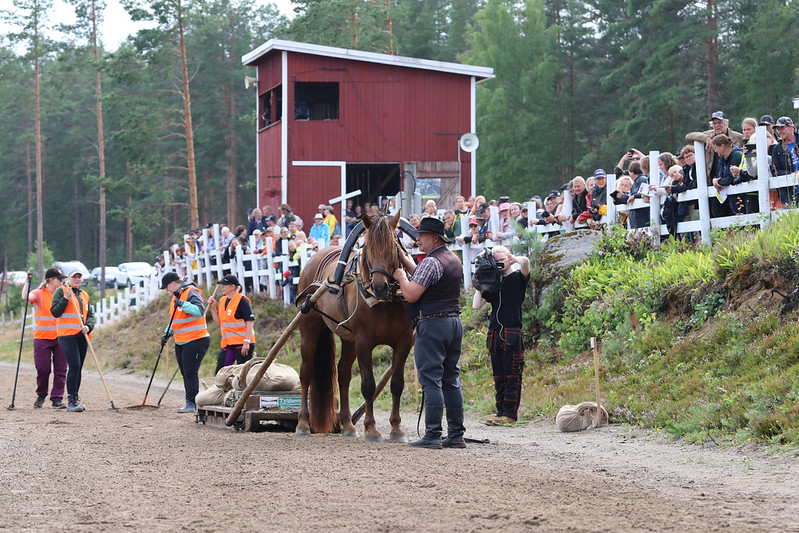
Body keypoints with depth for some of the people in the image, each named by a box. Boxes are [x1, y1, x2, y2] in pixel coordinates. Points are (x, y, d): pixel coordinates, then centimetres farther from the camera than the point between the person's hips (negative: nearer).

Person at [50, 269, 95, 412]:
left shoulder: (84, 295, 19)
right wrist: (66, 298, -14)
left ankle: (75, 400, 15)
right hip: (67, 334, -6)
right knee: (74, 366, -17)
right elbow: (55, 312, -4)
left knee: (78, 368, 7)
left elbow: (90, 315, 17)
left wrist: (88, 326, -3)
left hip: (82, 336, 6)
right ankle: (71, 401, -17)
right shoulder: (61, 291, 3)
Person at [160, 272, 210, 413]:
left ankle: (191, 404, -10)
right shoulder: (175, 296, 15)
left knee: (190, 372, -12)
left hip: (196, 341, -10)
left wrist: (183, 304, -35)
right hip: (181, 342, 10)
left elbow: (200, 310, -29)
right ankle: (191, 403, 14)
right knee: (185, 373, 10)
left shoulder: (191, 293, -13)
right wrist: (169, 331, 12)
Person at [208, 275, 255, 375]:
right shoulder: (222, 300, 15)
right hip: (227, 343, 8)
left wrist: (247, 342, -21)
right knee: (219, 373, 5)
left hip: (242, 343, -8)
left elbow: (250, 322, -14)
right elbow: (219, 322, 21)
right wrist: (213, 307, 8)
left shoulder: (242, 300, -10)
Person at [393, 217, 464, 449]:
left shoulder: (431, 262, -14)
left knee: (431, 380, -7)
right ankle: (456, 434, 10)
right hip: (454, 322, 9)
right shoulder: (454, 260, 15)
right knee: (451, 380, 10)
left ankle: (432, 436, -10)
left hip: (432, 325, -9)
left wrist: (401, 276, -1)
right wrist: (404, 259, 25)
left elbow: (411, 294, -18)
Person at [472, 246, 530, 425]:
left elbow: (525, 261, -21)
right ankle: (501, 412, 10)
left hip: (512, 332, -6)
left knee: (512, 376, -5)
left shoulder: (518, 277, 2)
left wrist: (513, 259, -1)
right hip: (494, 333, 6)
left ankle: (510, 413, -5)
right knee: (499, 376, 7)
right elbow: (476, 305, 9)